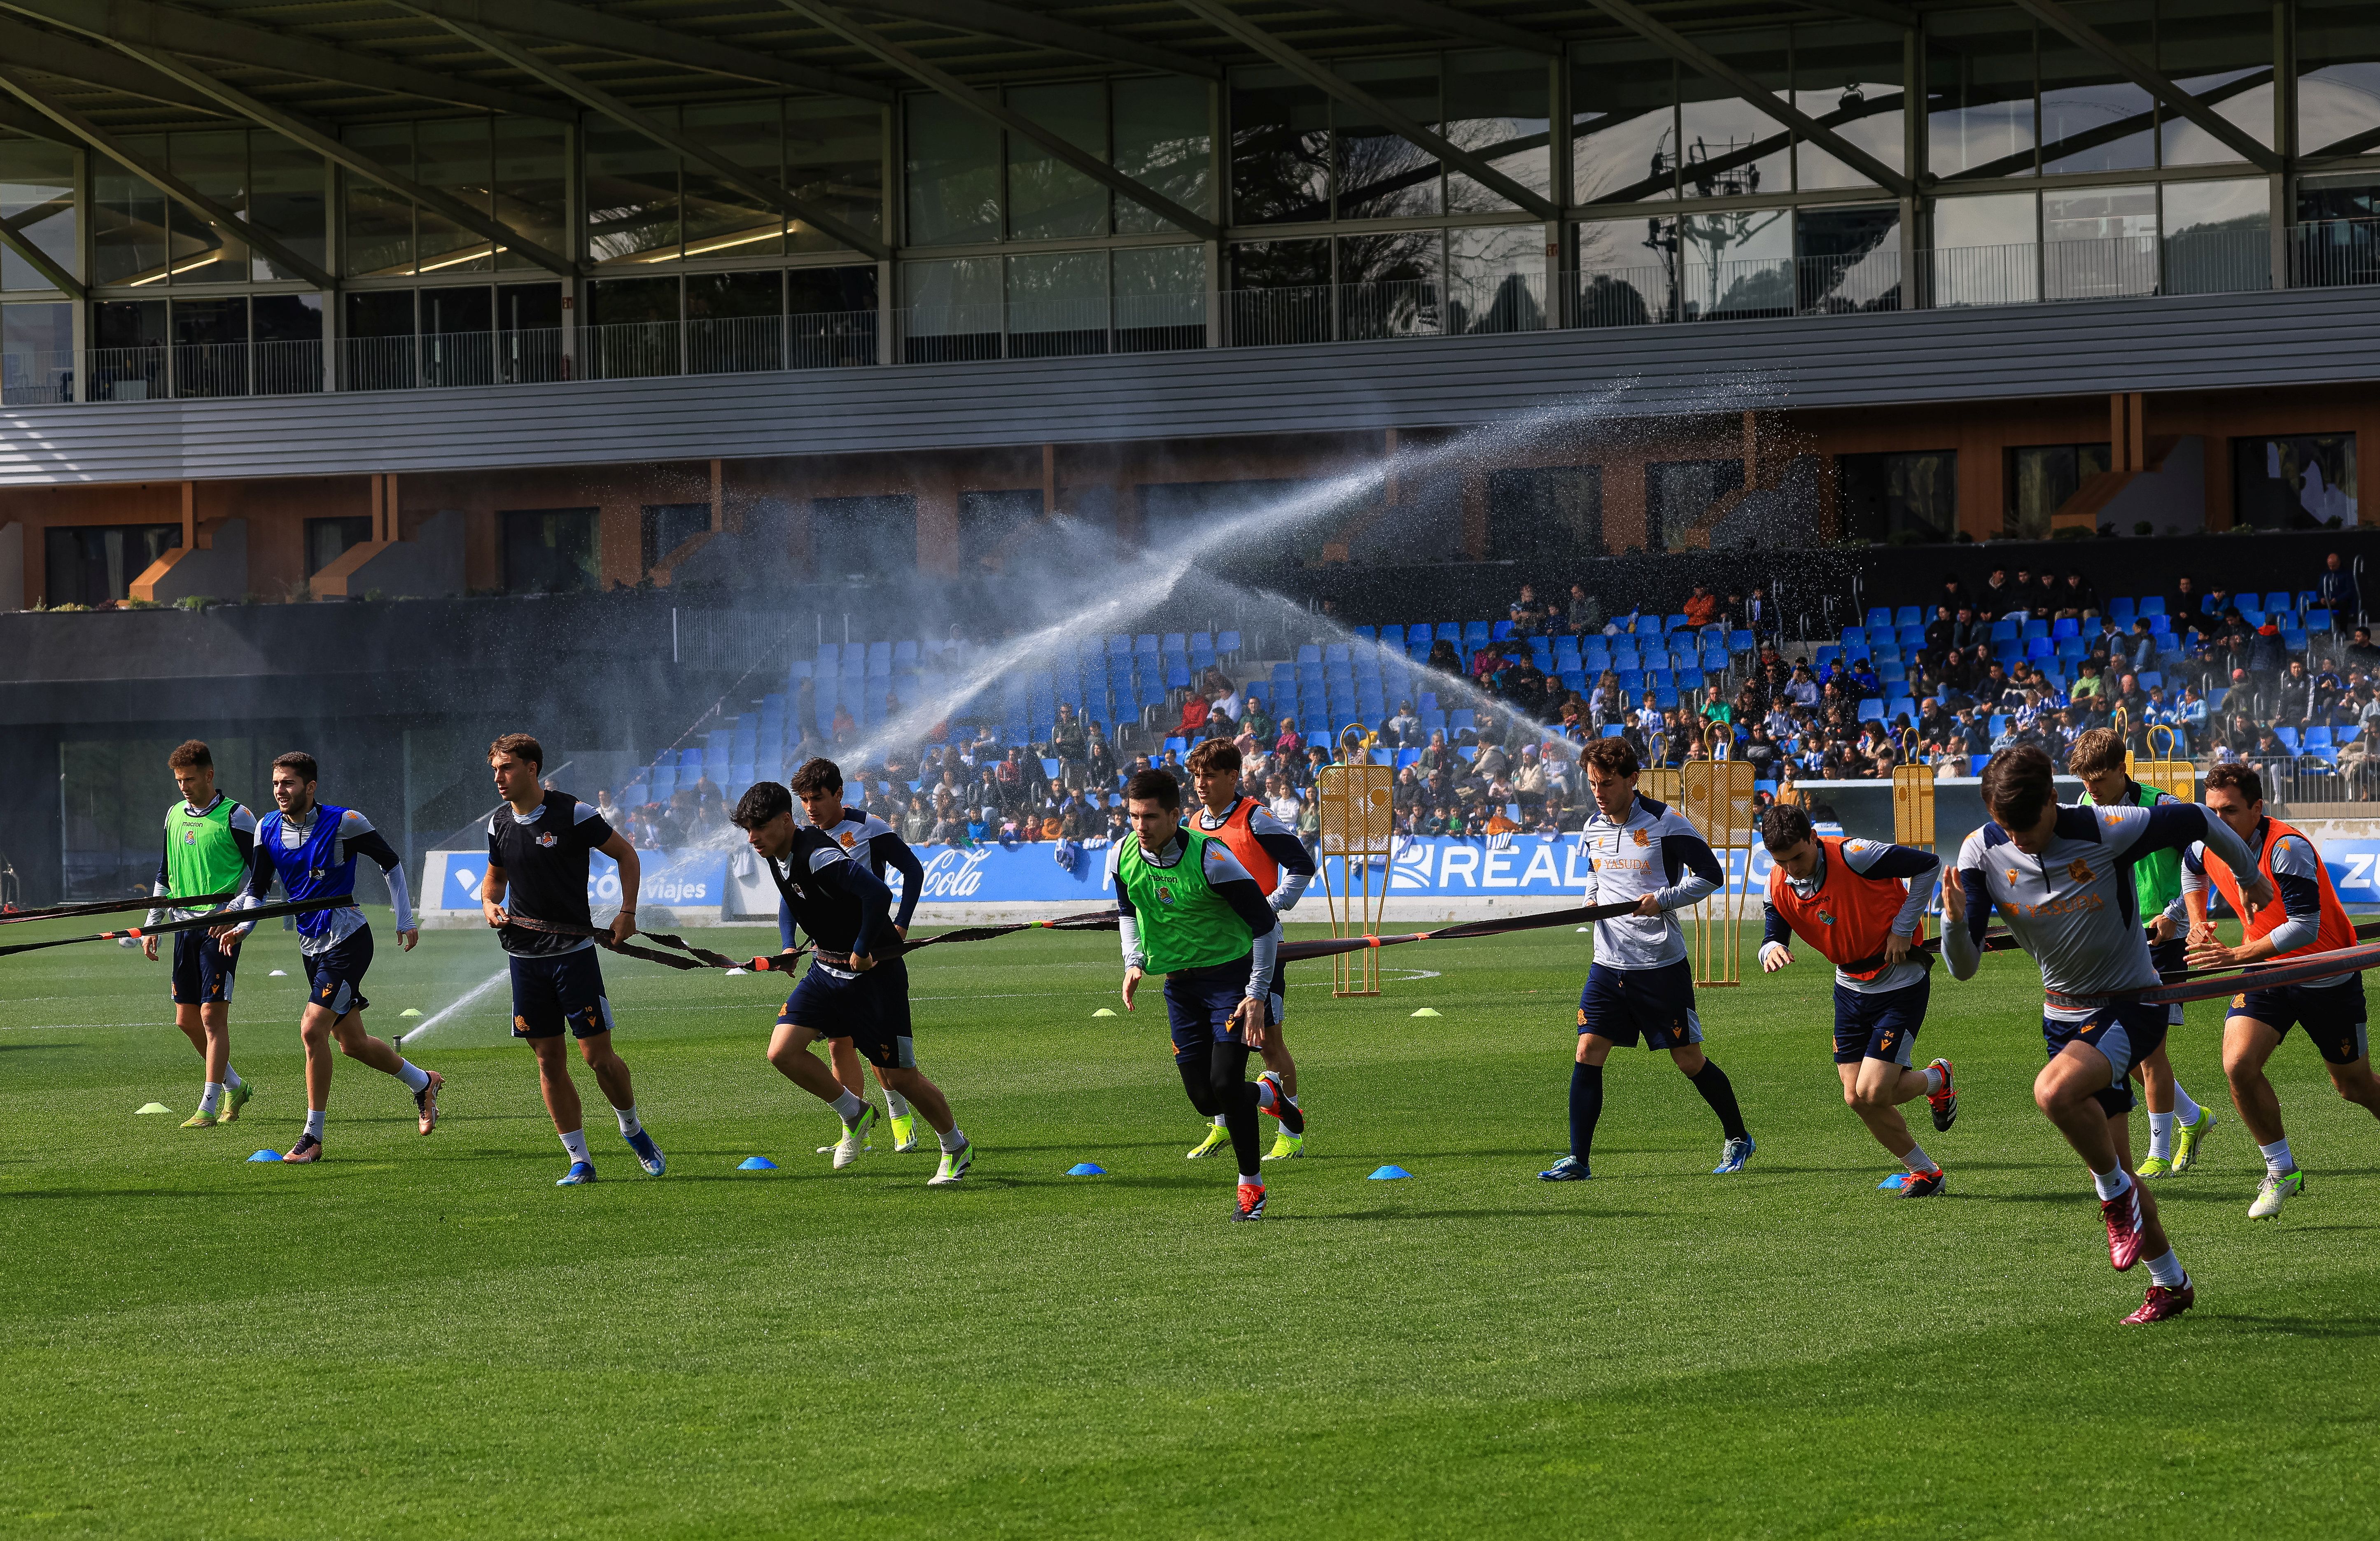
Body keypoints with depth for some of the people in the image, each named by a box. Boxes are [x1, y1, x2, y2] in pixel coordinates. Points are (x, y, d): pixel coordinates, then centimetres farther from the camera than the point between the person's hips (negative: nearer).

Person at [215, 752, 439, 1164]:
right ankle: (423, 1082, 38)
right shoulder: (269, 828, 2)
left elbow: (390, 863, -1)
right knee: (352, 1042, 12)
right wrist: (244, 925, -10)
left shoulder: (343, 822, -13)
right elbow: (257, 886, 9)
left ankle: (313, 1137, -11)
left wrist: (405, 920, 0)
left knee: (312, 1029, -19)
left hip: (346, 939, -7)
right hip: (311, 944, 7)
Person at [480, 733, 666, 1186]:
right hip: (524, 957, 5)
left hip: (574, 951, -5)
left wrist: (627, 914, -9)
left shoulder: (572, 814, -9)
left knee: (599, 1056, -6)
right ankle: (580, 1161, 10)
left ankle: (634, 1131, 20)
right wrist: (489, 904, 1)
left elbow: (626, 854, 0)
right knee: (549, 1062, 3)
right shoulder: (499, 824, 6)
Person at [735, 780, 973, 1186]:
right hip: (825, 967, 8)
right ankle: (855, 1115, 13)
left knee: (898, 1077, -1)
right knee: (782, 1051, -7)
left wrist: (862, 951, -25)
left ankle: (957, 1148, 21)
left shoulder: (819, 856, -27)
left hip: (872, 970, -8)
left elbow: (879, 895, -38)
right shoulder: (775, 853, 1)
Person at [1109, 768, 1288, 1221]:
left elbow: (1265, 923, -16)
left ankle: (1251, 1183, 4)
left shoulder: (1209, 857, -24)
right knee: (1204, 1099, 2)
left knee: (1225, 1083, -16)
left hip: (1231, 974, -5)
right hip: (1179, 982, 5)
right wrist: (1134, 963, -1)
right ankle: (1268, 1095, 36)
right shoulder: (1122, 857, -8)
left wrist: (1257, 996, -18)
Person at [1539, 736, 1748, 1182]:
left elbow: (1711, 875, -7)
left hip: (1661, 965, -5)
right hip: (1608, 962, 5)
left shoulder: (1663, 823, -11)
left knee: (1689, 1060, 4)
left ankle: (1738, 1139, 24)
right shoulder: (1593, 828, 7)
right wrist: (1591, 898, 5)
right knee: (1588, 1054, -5)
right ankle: (1578, 1160, -1)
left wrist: (1662, 900, -18)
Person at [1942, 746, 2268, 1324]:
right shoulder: (1982, 853, -11)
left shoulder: (2108, 831, -23)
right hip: (2065, 1014, 5)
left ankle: (2117, 1193, -7)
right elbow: (1964, 967, -12)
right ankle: (2171, 1283, 28)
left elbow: (2195, 821, -5)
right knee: (2111, 1162, 10)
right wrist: (1955, 922, -34)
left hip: (2131, 1005, -5)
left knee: (2054, 1091, -32)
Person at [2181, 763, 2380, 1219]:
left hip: (2328, 974, -5)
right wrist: (2198, 923, 6)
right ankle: (2281, 1172, -1)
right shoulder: (2208, 846, -10)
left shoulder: (2287, 849, -30)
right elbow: (2192, 871, 18)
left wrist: (2236, 957, -35)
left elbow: (2305, 927, -33)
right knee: (2239, 1065, -17)